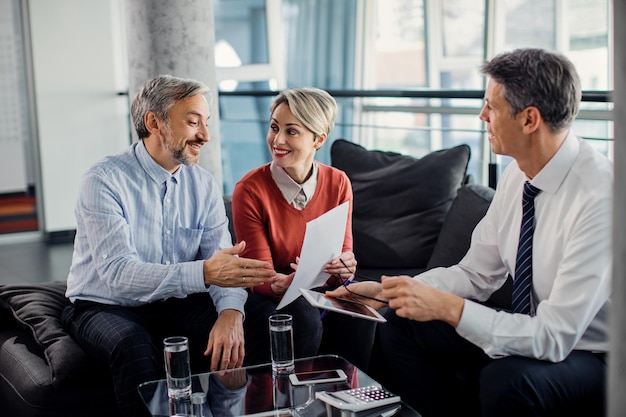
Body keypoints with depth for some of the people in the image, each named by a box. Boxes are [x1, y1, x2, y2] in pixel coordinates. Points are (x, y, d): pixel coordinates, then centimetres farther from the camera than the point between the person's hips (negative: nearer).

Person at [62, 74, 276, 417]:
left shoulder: (203, 185, 0)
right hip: (106, 307, -4)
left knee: (229, 341, -22)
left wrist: (231, 311, -31)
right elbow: (117, 274, -29)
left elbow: (223, 265, -8)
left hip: (174, 303, 4)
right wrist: (203, 273, -41)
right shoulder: (104, 180, -17)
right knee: (136, 348, -35)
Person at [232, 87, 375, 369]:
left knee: (359, 315, -29)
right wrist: (282, 284, -41)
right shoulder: (249, 190, -16)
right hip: (268, 293, -3)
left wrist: (344, 268, -30)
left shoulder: (338, 184, -5)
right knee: (303, 321, -36)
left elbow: (343, 252, -4)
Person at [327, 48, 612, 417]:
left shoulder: (598, 196, -28)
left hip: (595, 357, -7)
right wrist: (387, 292, -7)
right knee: (399, 329, -2)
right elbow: (476, 274, 4)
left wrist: (448, 307, -28)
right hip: (543, 333, 7)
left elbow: (554, 337, -29)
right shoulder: (519, 175, -3)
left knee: (505, 381, -37)